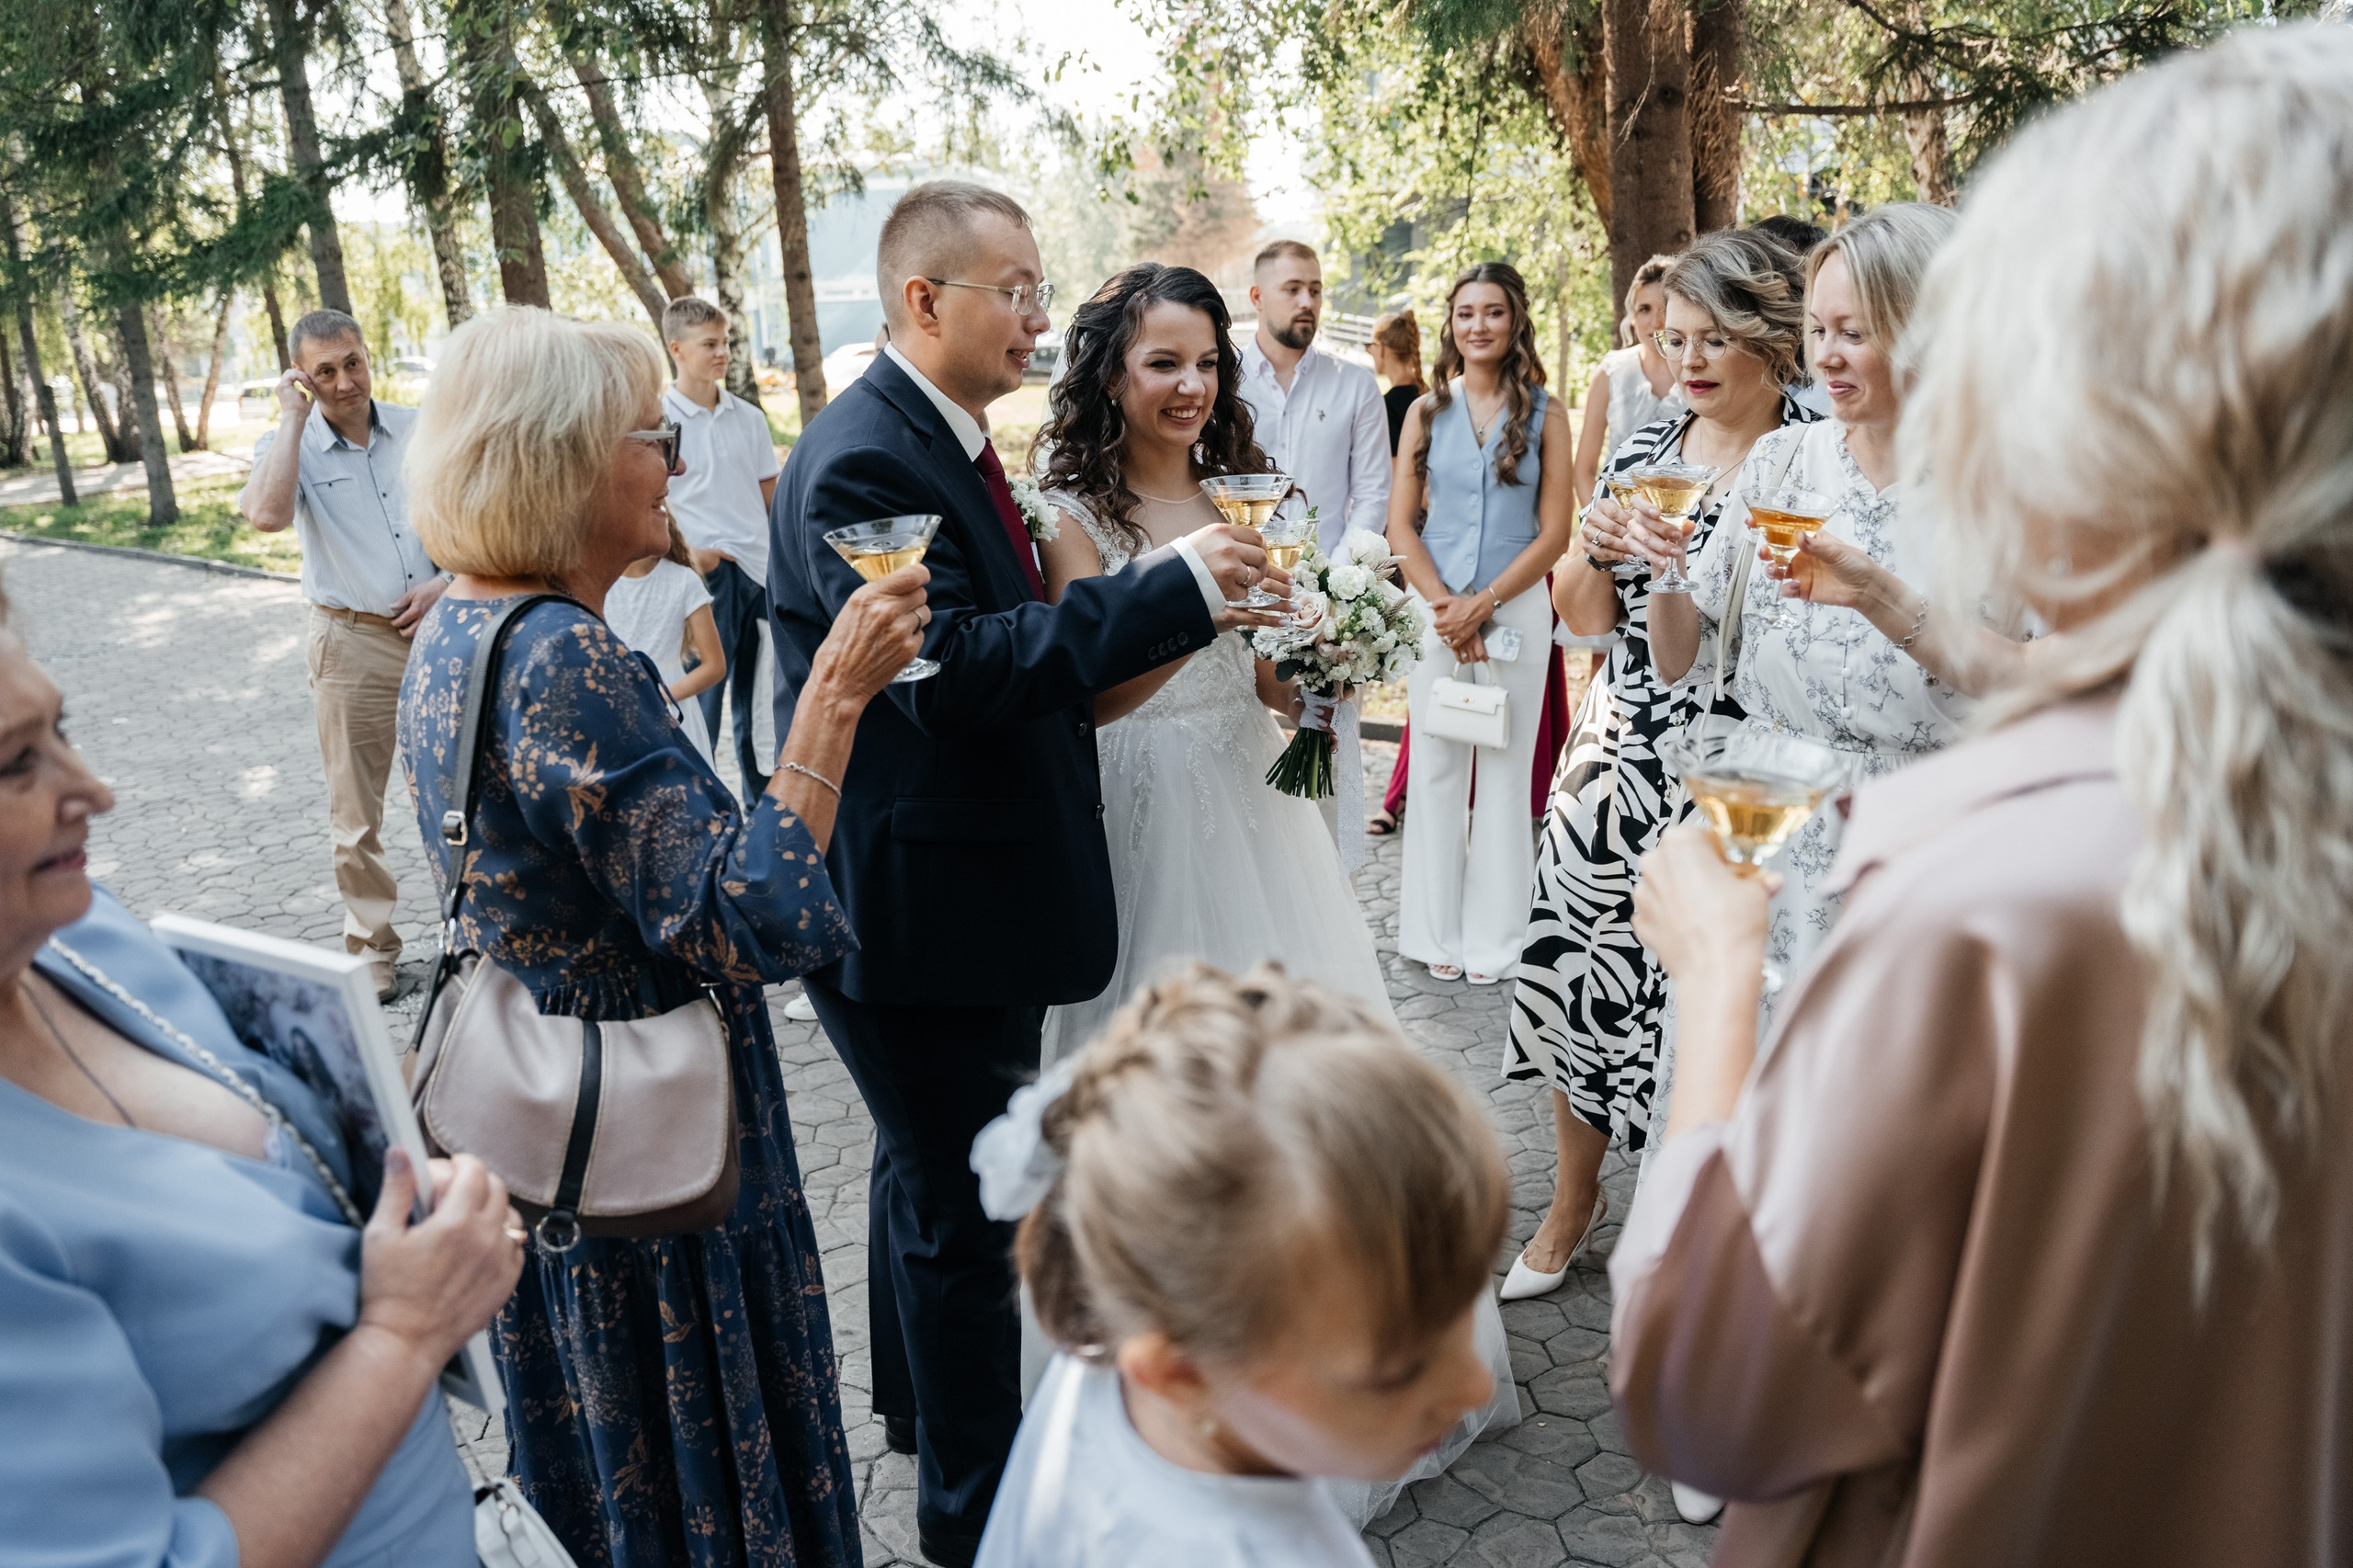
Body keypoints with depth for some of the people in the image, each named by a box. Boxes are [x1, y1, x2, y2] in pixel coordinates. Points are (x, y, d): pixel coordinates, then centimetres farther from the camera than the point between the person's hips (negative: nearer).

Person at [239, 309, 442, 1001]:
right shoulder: (288, 445, -2)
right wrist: (293, 416, -17)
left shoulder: (421, 430, 5)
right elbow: (268, 514, -24)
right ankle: (372, 947, 17)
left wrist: (447, 581, -7)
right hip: (353, 641, -2)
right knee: (356, 812, 4)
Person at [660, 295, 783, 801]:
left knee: (759, 700, 10)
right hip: (706, 575, -5)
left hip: (762, 570, 5)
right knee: (702, 695, -1)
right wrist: (687, 553, -13)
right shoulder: (659, 418, -3)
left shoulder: (748, 417, 12)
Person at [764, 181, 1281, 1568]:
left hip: (962, 884, 11)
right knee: (965, 1205, 3)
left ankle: (921, 1402, 50)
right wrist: (1171, 588, -29)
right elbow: (956, 674, -30)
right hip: (919, 897, -11)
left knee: (933, 1169, 27)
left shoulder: (949, 437, 10)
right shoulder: (863, 459, -21)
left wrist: (1186, 611, 4)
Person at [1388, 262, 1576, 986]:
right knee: (1436, 768, 4)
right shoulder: (1427, 412, 7)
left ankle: (1492, 939, 14)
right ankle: (1438, 932, 16)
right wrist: (1445, 605, -9)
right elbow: (1401, 525, 3)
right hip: (1437, 608, 1)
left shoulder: (1545, 415, 2)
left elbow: (1554, 532, -2)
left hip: (1516, 608, -1)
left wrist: (1484, 602, -12)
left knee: (1505, 771, 4)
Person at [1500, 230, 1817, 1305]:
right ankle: (1573, 1205, 31)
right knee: (1578, 966, 8)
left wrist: (1694, 571, -20)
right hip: (1619, 754, 5)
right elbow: (1584, 618, 12)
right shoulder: (1645, 449, 9)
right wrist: (1596, 550, -9)